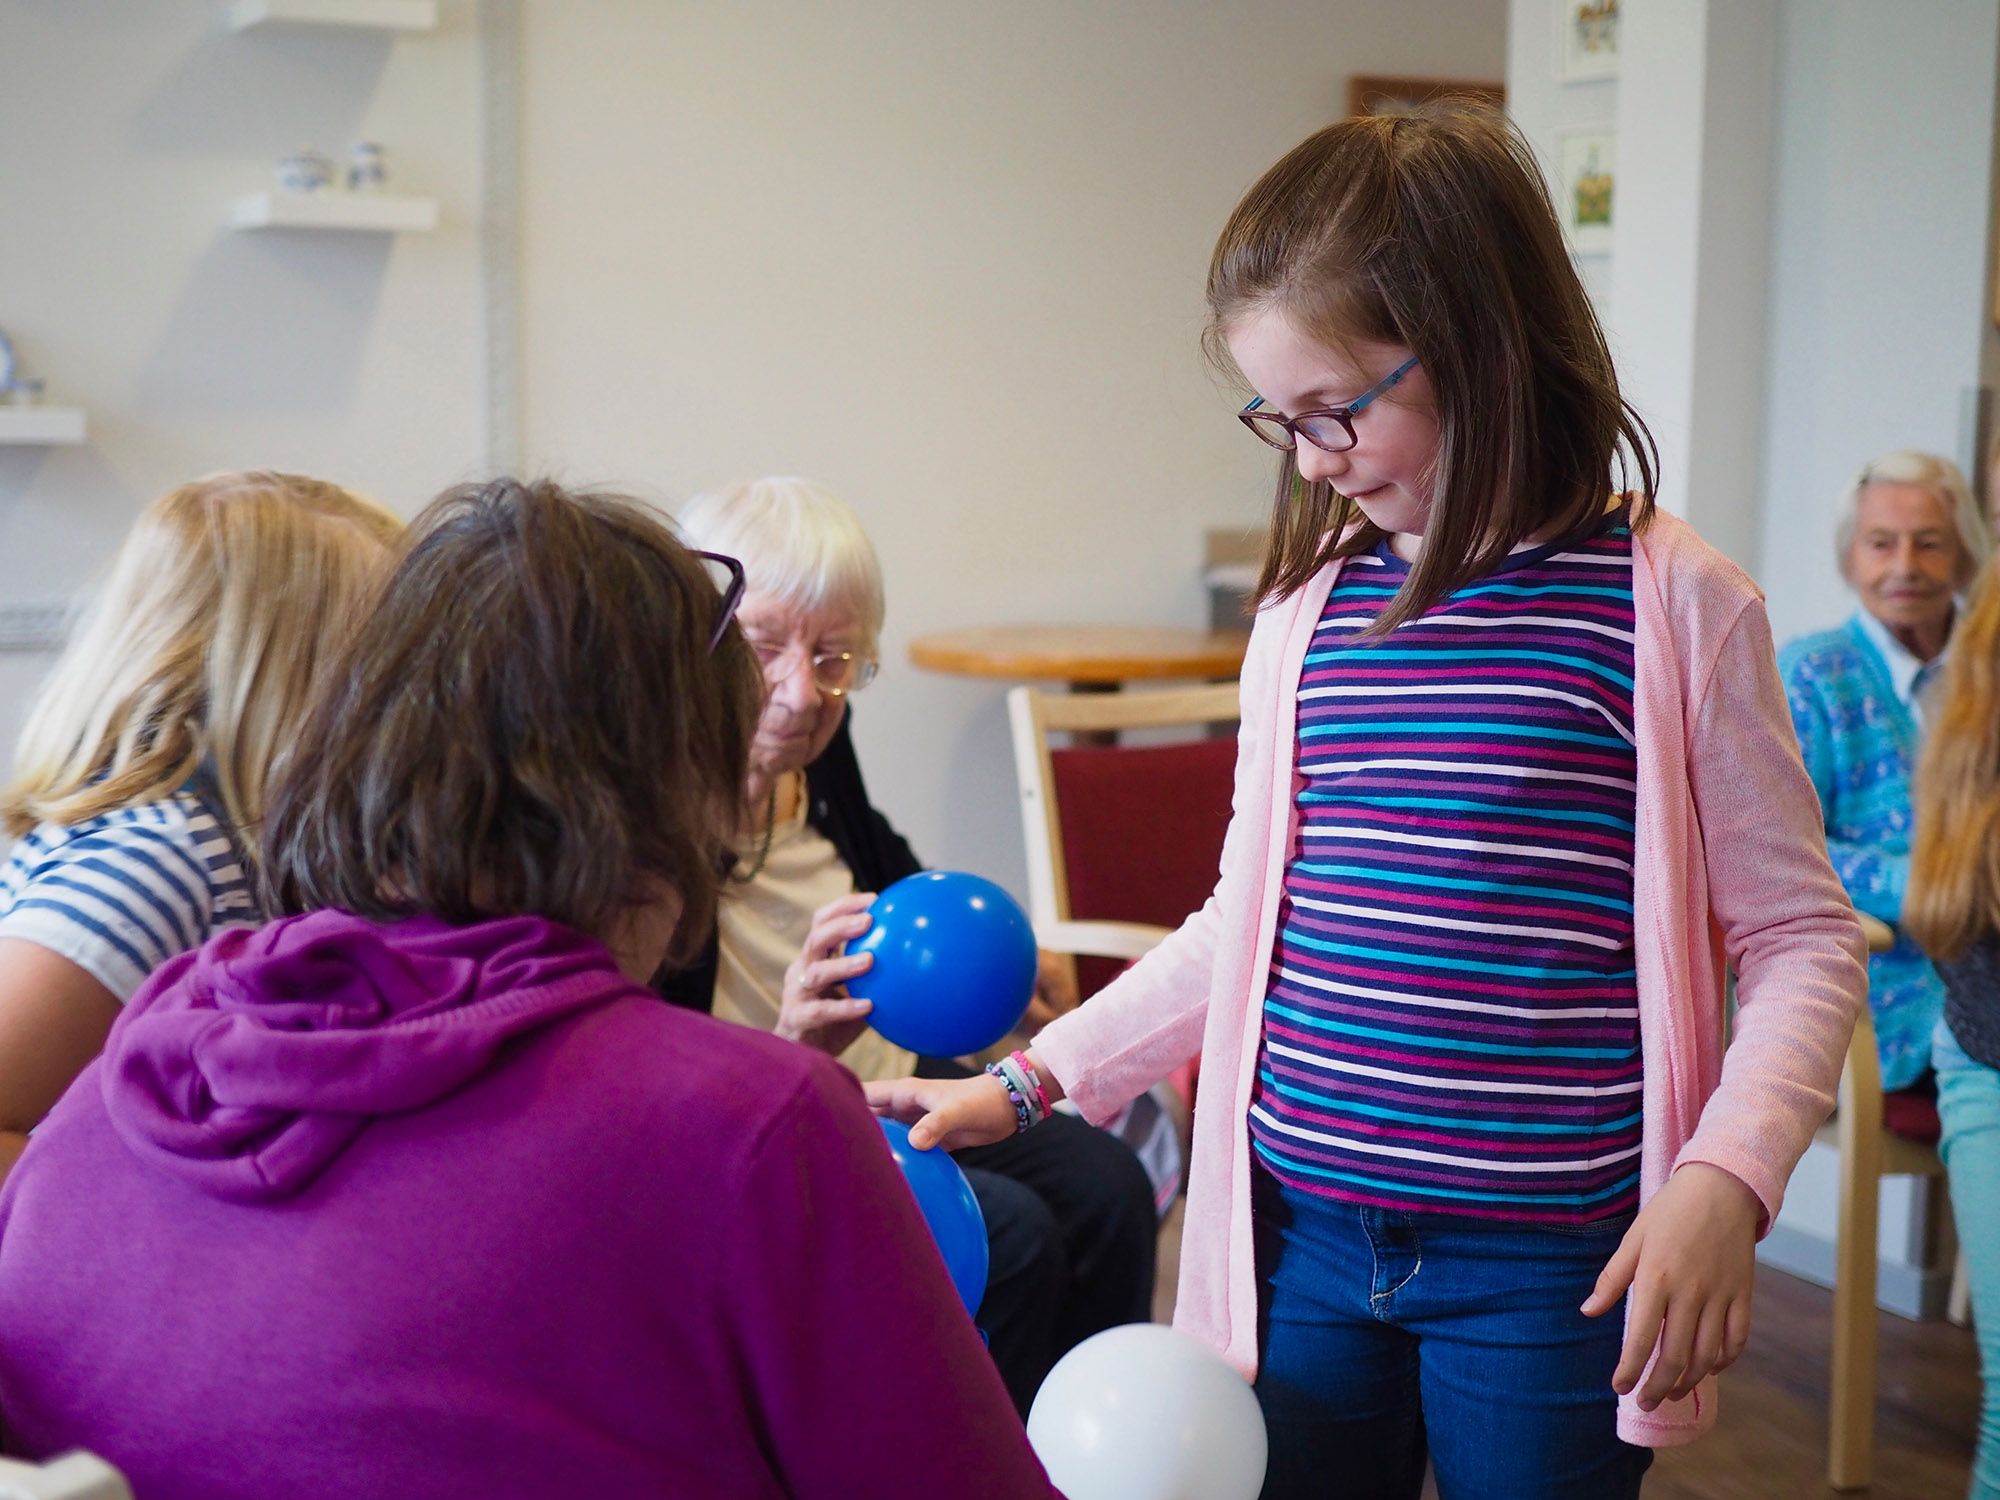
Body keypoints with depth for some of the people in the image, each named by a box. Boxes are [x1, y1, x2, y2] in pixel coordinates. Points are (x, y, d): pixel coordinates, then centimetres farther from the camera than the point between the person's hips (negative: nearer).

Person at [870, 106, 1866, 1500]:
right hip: (1299, 1232, 4)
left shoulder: (1673, 602, -8)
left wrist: (1726, 1179, -17)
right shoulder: (1308, 604, 5)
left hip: (1546, 1263, -3)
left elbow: (1803, 936, -3)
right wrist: (1028, 1083, 10)